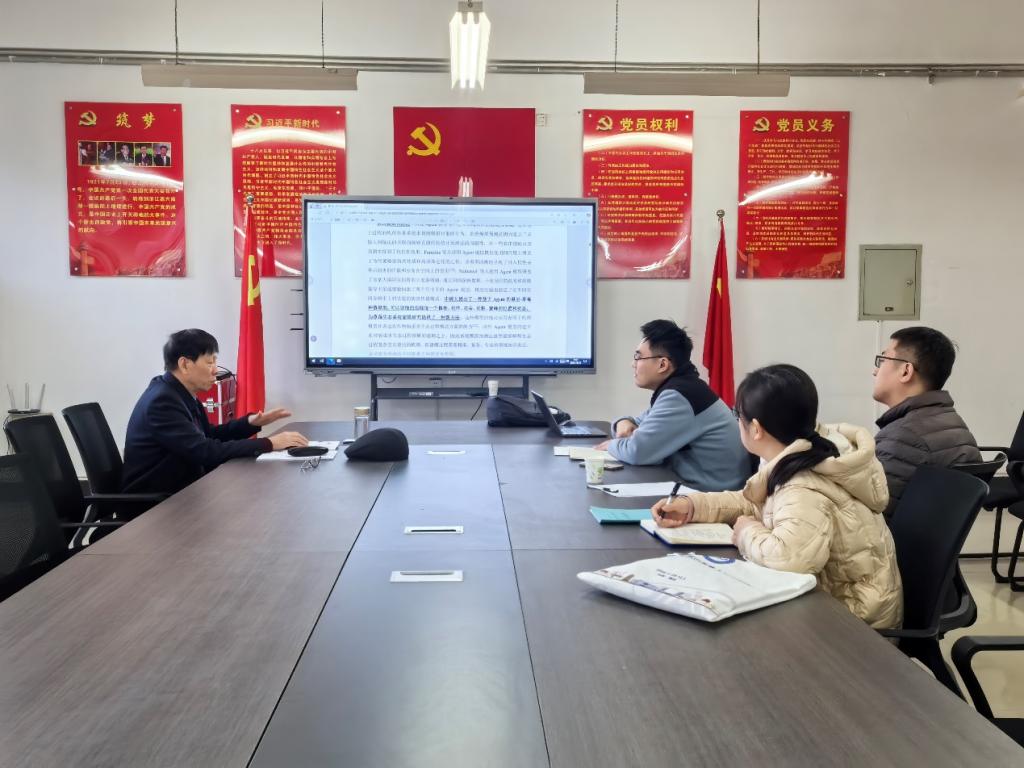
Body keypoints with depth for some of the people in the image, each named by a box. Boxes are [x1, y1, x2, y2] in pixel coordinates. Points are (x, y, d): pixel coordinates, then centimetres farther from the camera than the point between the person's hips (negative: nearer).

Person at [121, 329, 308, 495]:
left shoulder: (181, 394, 6)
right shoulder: (162, 401, -21)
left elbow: (208, 435, 17)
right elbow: (205, 451, -26)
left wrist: (250, 422, 1)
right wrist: (269, 444, -23)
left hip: (178, 490, 8)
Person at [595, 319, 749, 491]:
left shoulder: (677, 396, -21)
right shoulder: (679, 388, 10)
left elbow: (637, 451, -24)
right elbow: (645, 424, 21)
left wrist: (613, 444, -4)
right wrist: (625, 423, -1)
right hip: (699, 486, 8)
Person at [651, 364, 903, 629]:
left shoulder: (803, 491, -29)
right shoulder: (803, 460, -2)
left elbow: (789, 555, -46)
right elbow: (753, 502, 12)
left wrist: (748, 533, -24)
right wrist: (691, 505, -2)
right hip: (830, 593, 7)